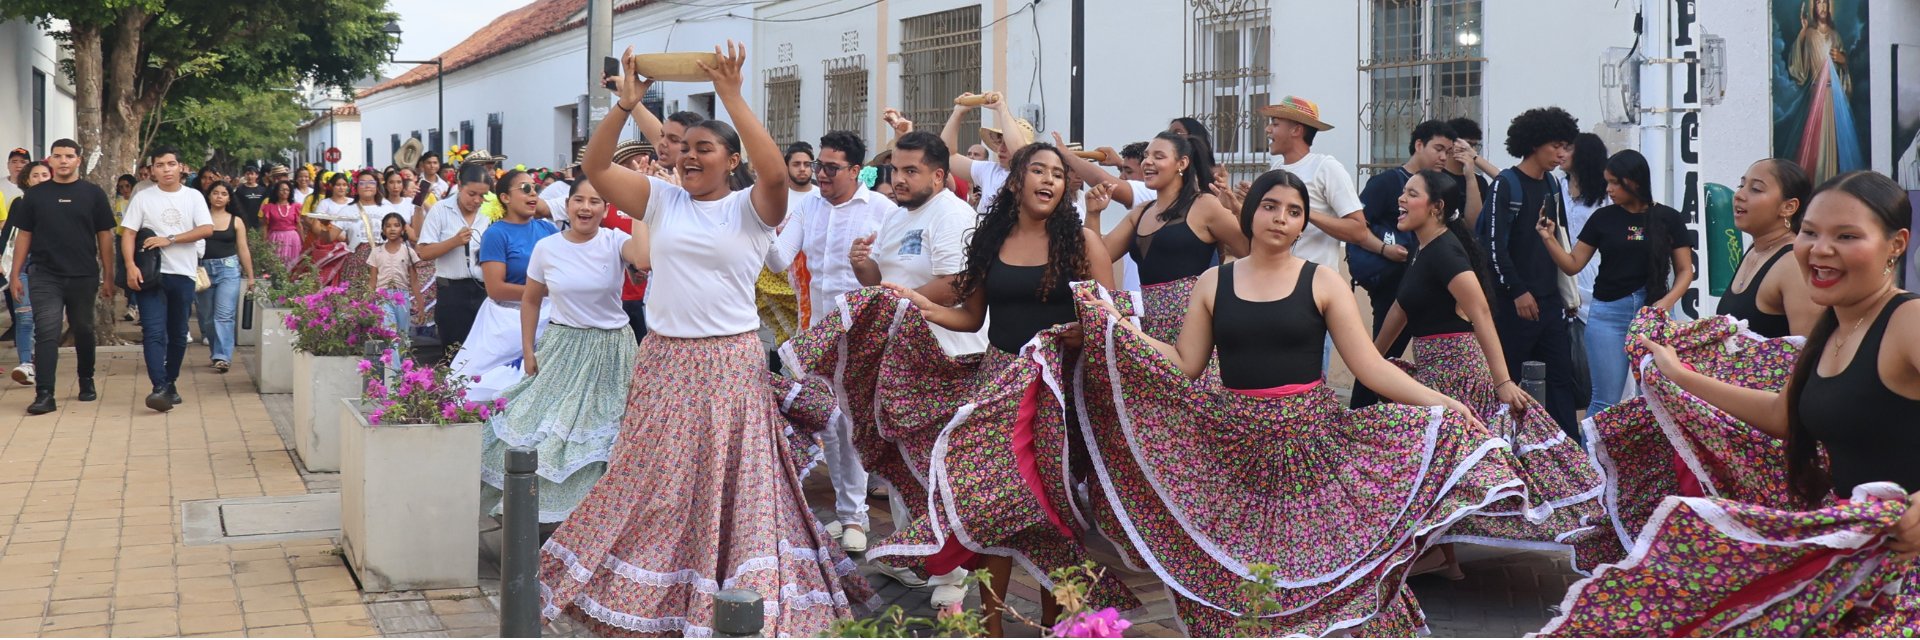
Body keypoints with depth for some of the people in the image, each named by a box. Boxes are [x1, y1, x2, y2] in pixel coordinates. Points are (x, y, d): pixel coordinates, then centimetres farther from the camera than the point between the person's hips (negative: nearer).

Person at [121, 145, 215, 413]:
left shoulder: (193, 197, 6)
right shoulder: (143, 198, 4)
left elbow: (207, 229, -5)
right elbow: (128, 233, -1)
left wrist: (169, 240, -13)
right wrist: (130, 266, -16)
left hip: (183, 273, 2)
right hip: (152, 273, -2)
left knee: (178, 333, 10)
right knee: (154, 332, -12)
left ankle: (171, 383, 23)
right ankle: (159, 388, -19)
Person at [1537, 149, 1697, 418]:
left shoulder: (1668, 219, 3)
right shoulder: (1603, 218, 5)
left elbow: (1684, 271, 5)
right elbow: (1573, 264, 8)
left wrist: (1667, 302, -12)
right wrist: (1549, 239, -8)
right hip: (1608, 314, 0)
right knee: (1606, 400, -2)